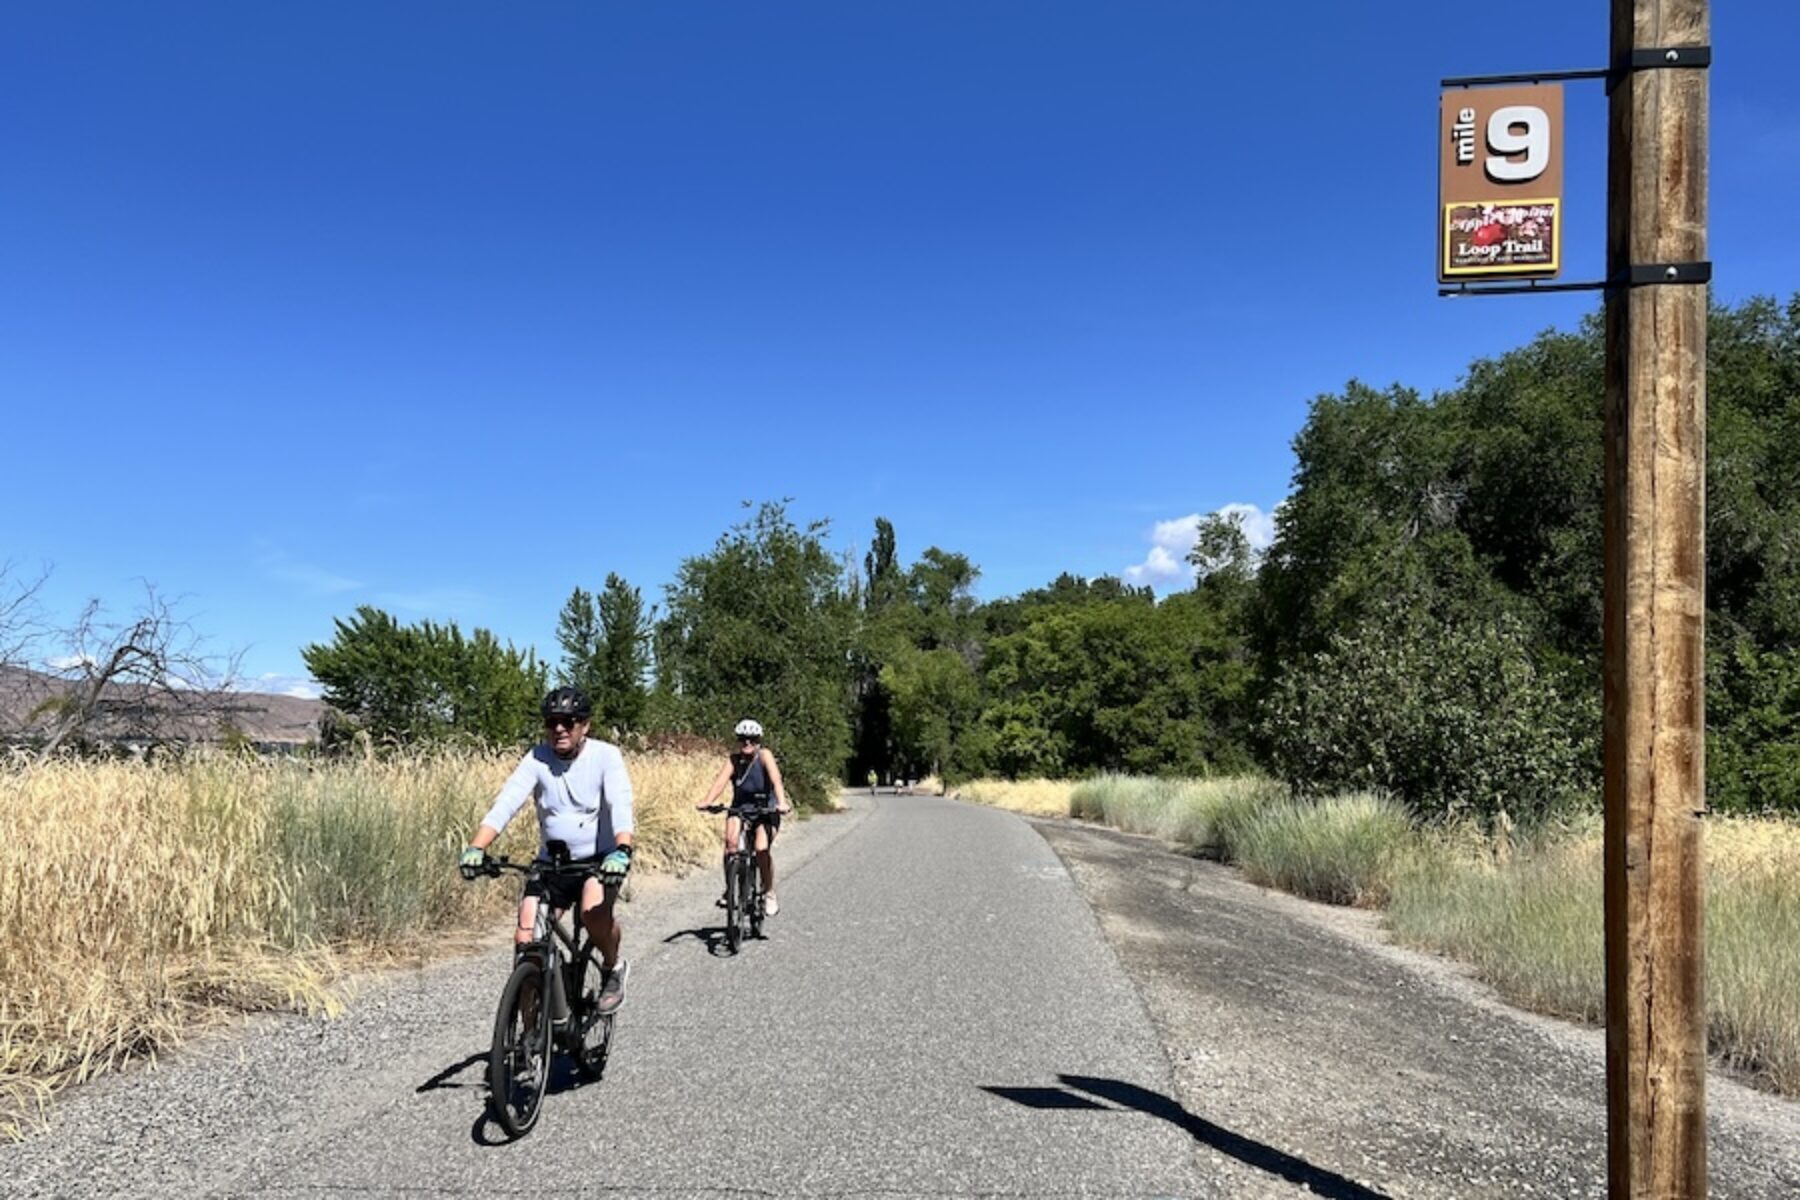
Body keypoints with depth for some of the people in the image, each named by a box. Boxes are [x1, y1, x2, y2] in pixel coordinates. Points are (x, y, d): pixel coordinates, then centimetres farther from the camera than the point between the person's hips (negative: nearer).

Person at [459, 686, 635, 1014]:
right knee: (526, 940, -9)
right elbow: (506, 803, -20)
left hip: (598, 860, -3)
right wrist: (476, 849, -37)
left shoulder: (605, 755, -13)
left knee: (594, 910, -32)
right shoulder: (537, 758, -8)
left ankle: (613, 968, 0)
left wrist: (622, 850, -46)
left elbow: (621, 805, -27)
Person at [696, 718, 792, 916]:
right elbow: (721, 780, -20)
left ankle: (769, 894, -1)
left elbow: (776, 779, -27)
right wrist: (707, 801, -37)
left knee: (761, 849, -21)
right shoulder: (734, 759, -6)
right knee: (730, 842, -23)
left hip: (765, 810, -2)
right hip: (739, 807, 2)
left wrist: (782, 802, -44)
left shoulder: (764, 755, -13)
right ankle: (729, 889, -7)